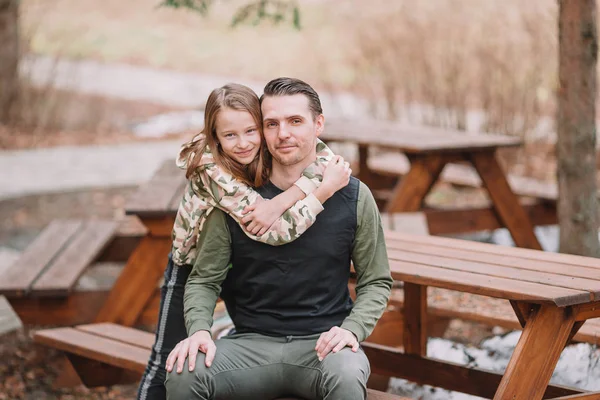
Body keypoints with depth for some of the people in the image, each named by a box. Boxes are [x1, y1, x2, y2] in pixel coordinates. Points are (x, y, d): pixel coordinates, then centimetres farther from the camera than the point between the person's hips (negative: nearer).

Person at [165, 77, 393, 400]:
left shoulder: (353, 197, 3)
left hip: (322, 343, -1)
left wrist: (352, 328, -10)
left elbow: (376, 282, 9)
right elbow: (204, 279, 7)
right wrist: (199, 329, -13)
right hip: (252, 343, 1)